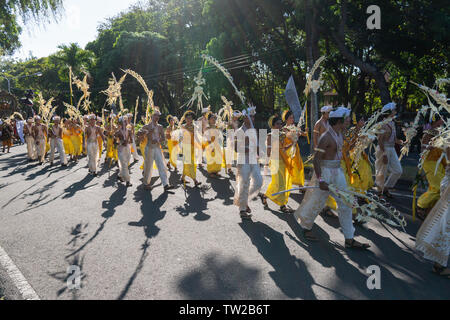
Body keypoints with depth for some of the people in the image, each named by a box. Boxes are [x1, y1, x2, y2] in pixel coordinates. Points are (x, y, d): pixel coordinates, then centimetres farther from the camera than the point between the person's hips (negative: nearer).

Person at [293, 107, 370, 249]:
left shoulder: (340, 134, 7)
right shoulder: (326, 137, -19)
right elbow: (316, 159, -22)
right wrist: (320, 180, -26)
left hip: (337, 172, 9)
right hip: (325, 172, -9)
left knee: (345, 203, 8)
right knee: (317, 202, 5)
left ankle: (349, 239, 15)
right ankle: (307, 228, 30)